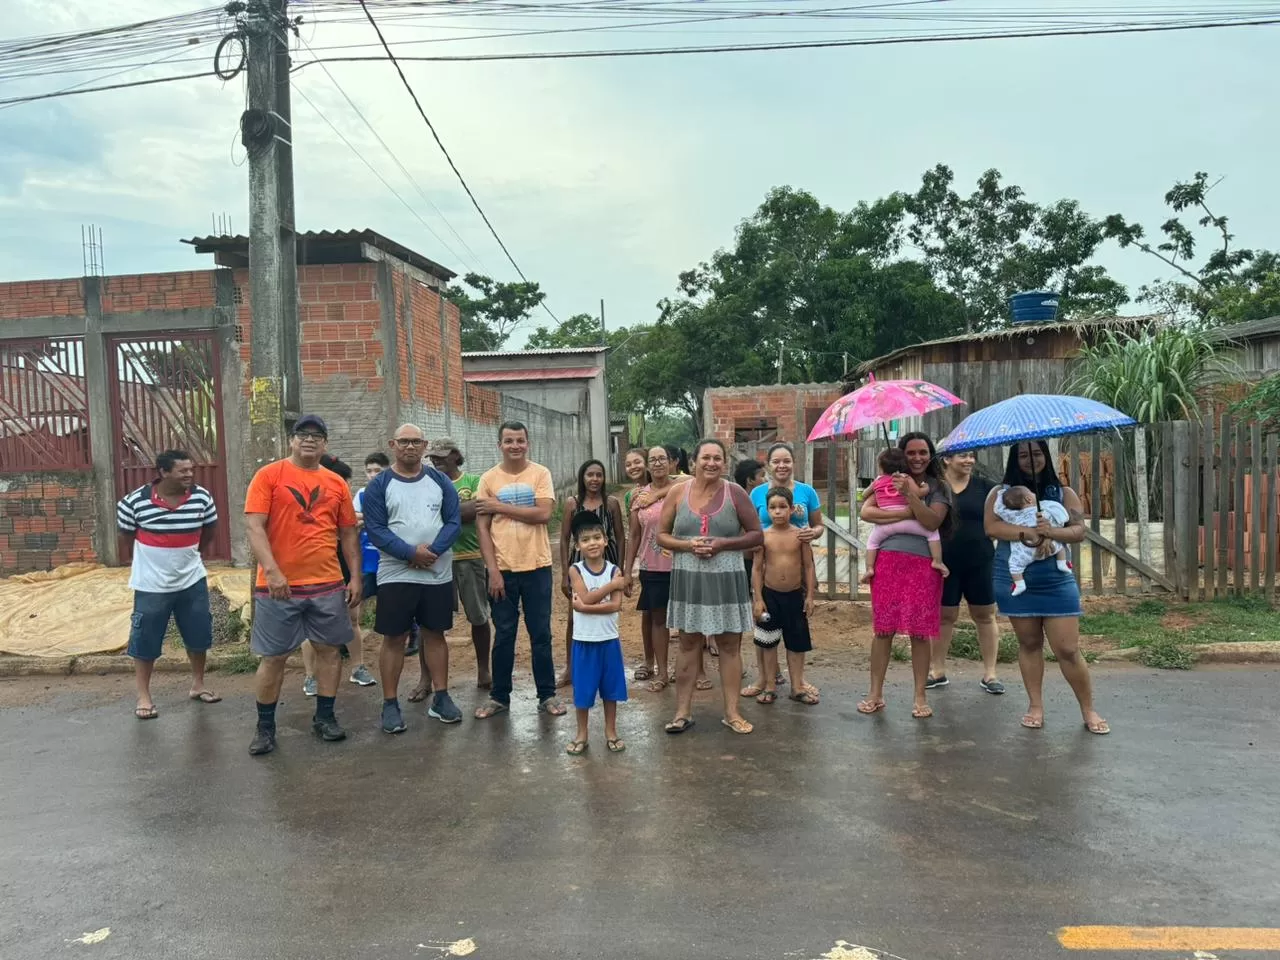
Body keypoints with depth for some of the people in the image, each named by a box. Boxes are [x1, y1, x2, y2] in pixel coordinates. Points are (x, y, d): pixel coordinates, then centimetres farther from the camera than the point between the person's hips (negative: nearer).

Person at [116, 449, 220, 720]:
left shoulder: (202, 497, -9)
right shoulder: (135, 501, -16)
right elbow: (127, 532, 2)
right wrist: (154, 555, 6)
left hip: (192, 581, 3)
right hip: (151, 585, -3)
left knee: (199, 636, 13)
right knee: (145, 641, 6)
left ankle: (197, 685, 32)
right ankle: (144, 697, 21)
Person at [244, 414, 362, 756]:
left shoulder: (337, 483, 8)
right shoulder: (268, 475, -3)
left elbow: (349, 533, 12)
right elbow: (254, 526, -11)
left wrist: (355, 576, 5)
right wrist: (271, 571, -22)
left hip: (328, 585, 4)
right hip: (279, 584, -4)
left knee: (329, 649, 10)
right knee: (273, 657, 6)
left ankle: (324, 717, 24)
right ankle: (265, 726, 21)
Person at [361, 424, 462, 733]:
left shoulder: (440, 481, 6)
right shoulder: (379, 485, -1)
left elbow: (454, 521, -1)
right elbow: (375, 529, -9)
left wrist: (433, 550, -17)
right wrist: (411, 552, -20)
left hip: (438, 574, 2)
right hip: (395, 575, -2)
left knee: (435, 634, 11)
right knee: (394, 638, 4)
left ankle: (440, 697, 20)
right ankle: (390, 704, 13)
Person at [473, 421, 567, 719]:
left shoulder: (541, 474, -1)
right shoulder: (488, 479, 0)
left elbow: (543, 514, -15)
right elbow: (482, 528, -2)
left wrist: (500, 507, -13)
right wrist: (493, 570, -9)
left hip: (537, 567, 0)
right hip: (501, 569, 1)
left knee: (541, 635, 8)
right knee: (504, 636, 10)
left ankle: (547, 695, 20)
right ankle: (499, 697, 23)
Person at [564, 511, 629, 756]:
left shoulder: (614, 570, -5)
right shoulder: (575, 570, -6)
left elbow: (616, 605, -15)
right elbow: (586, 597, -20)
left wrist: (585, 607, -22)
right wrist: (613, 585, -17)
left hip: (609, 640, 1)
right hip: (584, 641, -1)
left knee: (610, 688, 12)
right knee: (583, 689, 9)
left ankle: (611, 732, 27)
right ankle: (581, 734, 25)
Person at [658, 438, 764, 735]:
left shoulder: (735, 493, -2)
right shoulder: (678, 493, 1)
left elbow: (757, 535, 0)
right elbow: (662, 535, 5)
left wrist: (723, 544, -14)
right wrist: (687, 545, -14)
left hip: (726, 580, 0)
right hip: (688, 579, 1)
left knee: (730, 645, 6)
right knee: (688, 644, 8)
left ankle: (731, 712, 18)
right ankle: (683, 712, 18)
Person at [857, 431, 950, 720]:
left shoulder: (938, 488, 6)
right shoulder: (889, 482, 8)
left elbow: (932, 522, -11)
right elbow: (866, 511, -7)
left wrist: (910, 494, -21)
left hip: (923, 565, -1)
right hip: (889, 562, 1)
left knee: (920, 633, 3)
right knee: (883, 629, 4)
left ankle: (920, 697, 15)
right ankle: (876, 694, 14)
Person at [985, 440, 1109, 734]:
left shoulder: (1063, 493, 5)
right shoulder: (1000, 493, 3)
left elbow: (1079, 531, -5)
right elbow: (992, 527, -12)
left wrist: (1051, 531, -25)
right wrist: (1027, 533, -25)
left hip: (1056, 581, 0)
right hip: (1014, 580, 0)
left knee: (1068, 650, -2)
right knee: (1029, 644, 10)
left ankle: (1088, 710, 15)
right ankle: (1035, 706, 22)